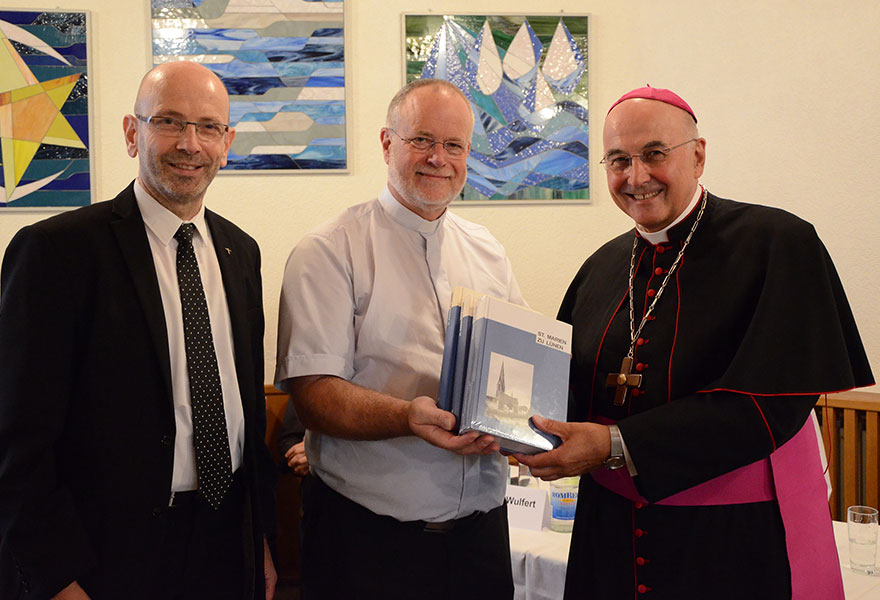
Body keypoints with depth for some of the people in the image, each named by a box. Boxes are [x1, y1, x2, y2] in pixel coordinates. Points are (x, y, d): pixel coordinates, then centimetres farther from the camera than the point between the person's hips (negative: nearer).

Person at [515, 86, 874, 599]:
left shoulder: (777, 244, -12)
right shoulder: (604, 267, 6)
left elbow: (766, 402, -21)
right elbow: (576, 384, 8)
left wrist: (618, 446, -27)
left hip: (741, 538, -5)